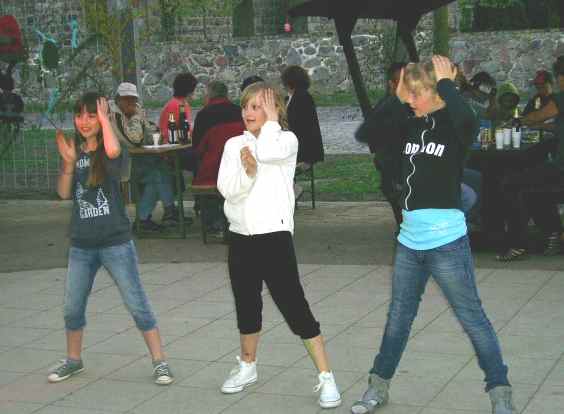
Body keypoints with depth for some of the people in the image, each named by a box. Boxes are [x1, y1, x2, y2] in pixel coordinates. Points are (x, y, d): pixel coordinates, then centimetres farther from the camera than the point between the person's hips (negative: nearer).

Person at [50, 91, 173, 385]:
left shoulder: (110, 154, -7)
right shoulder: (76, 152, 8)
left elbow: (114, 150, -33)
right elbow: (64, 194, 2)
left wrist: (104, 118, -19)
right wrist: (69, 162, -11)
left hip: (116, 242, -5)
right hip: (81, 244, 5)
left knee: (137, 305, -3)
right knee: (72, 308, 13)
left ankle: (159, 362, 5)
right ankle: (73, 361, 32)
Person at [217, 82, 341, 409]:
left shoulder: (287, 139, -3)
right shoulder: (235, 144, 8)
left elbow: (267, 152, -26)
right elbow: (227, 189, -4)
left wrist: (272, 120, -11)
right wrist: (247, 170, -22)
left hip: (274, 236, -5)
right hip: (240, 237, 5)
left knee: (294, 305, -7)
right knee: (247, 306, 17)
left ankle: (326, 377, 0)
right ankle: (248, 368, 36)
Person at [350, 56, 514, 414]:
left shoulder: (454, 126, -9)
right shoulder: (412, 125, 8)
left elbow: (469, 121, -33)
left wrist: (446, 83, -19)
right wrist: (395, 98, -1)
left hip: (446, 241, -6)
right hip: (409, 240, 6)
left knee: (472, 318, 2)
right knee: (398, 318, 17)